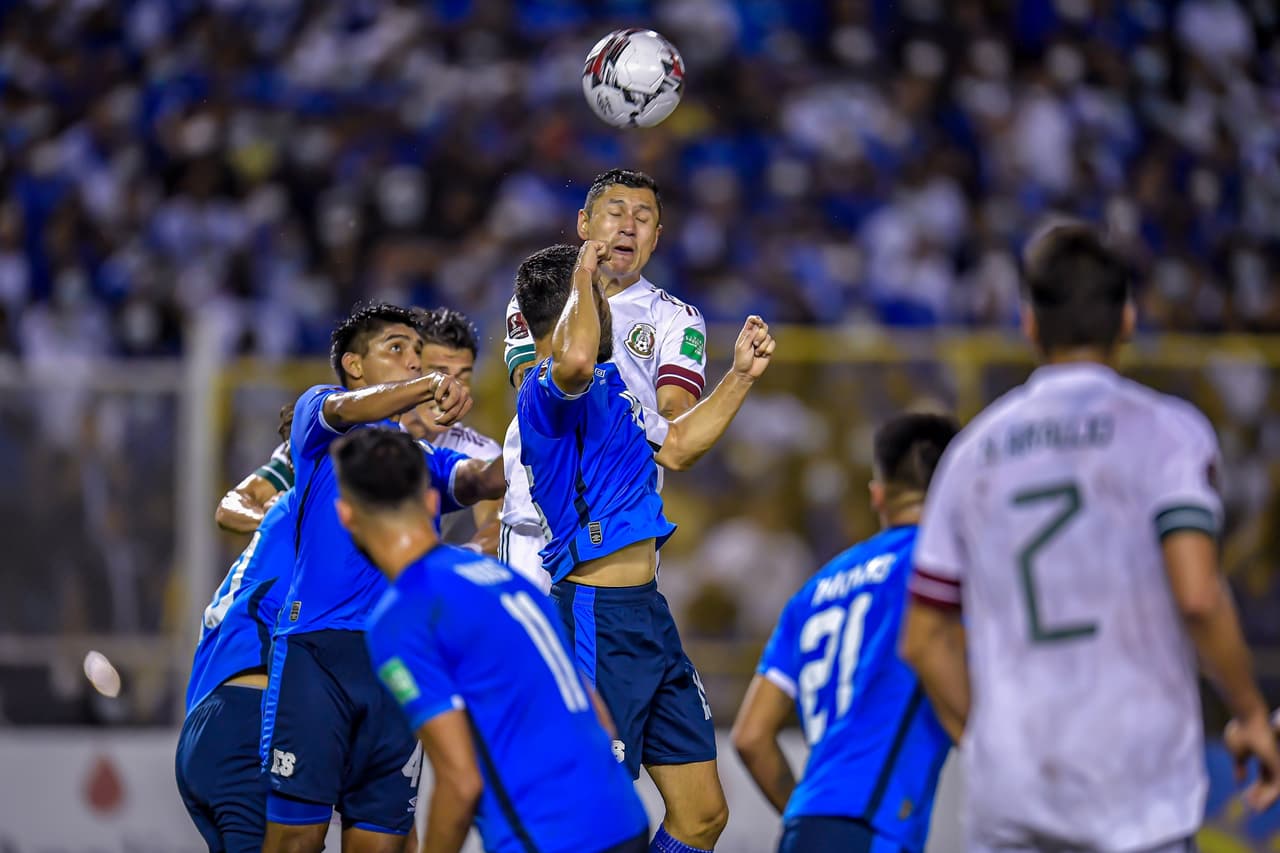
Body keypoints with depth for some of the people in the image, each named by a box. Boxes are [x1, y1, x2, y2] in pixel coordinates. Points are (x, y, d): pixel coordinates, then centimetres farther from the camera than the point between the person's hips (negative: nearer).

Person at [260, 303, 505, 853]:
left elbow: (476, 480, 4)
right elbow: (347, 410, -12)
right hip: (317, 645, -5)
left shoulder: (426, 455, 25)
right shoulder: (318, 408, 12)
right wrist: (429, 387, -30)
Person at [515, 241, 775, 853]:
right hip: (599, 616, -10)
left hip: (647, 615, 10)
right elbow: (574, 359, -39)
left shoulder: (608, 386, 19)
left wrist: (741, 376, 27)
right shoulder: (549, 389, -14)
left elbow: (676, 446, 33)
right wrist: (583, 278, -23)